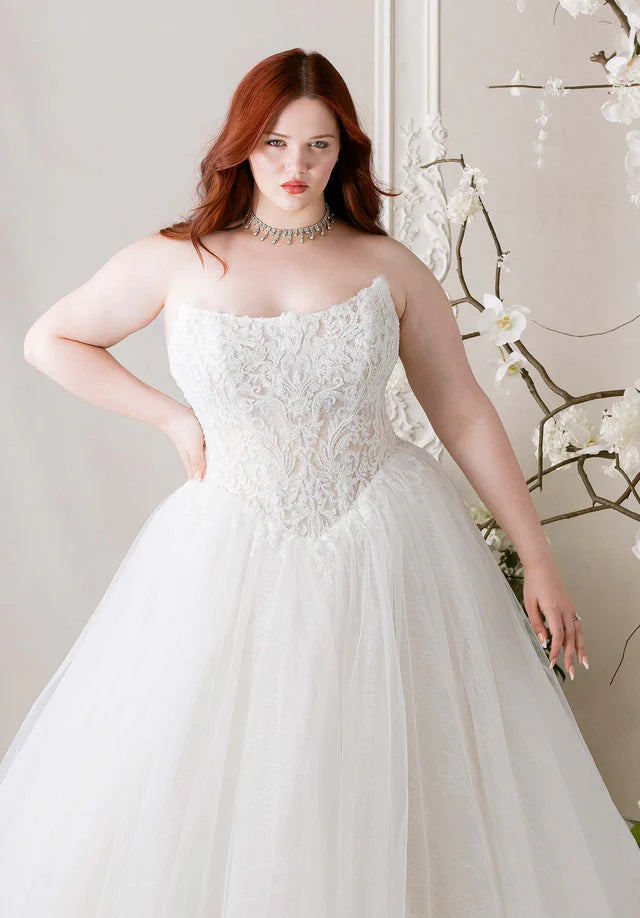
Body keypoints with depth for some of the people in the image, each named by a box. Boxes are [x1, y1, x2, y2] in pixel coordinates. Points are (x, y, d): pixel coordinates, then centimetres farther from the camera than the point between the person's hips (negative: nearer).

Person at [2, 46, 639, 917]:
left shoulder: (387, 266, 1)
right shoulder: (176, 262, 1)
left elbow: (465, 413, 3)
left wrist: (538, 558, 0)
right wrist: (172, 417, 2)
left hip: (383, 550, 0)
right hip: (232, 557, 0)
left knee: (384, 798, 8)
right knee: (205, 802, 7)